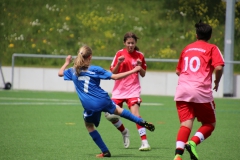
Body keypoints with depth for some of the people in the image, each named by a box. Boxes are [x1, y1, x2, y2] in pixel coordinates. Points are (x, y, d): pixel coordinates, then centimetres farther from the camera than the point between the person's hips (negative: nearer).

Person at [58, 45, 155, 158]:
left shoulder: (73, 71, 1)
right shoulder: (95, 69, -4)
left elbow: (60, 73, 21)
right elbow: (115, 77, -6)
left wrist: (67, 63, 40)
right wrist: (133, 71, 0)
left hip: (90, 106, -1)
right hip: (103, 100, 1)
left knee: (89, 125, 19)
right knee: (117, 110, 28)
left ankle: (105, 151, 14)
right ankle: (142, 122, 27)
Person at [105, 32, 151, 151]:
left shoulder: (139, 55, 1)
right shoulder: (120, 54, 1)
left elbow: (143, 74, 7)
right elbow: (113, 73, -1)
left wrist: (140, 66, -13)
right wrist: (118, 63, -18)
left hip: (133, 89, -2)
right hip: (119, 89, 2)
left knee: (136, 114, -19)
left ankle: (145, 142, -18)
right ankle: (124, 132, 28)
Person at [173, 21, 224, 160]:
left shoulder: (187, 48, 19)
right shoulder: (212, 48, 5)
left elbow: (178, 71, 27)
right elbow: (219, 67, -11)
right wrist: (217, 81, 6)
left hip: (182, 91, 4)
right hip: (202, 91, -4)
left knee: (186, 124, -3)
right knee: (209, 124, 12)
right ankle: (193, 142, -16)